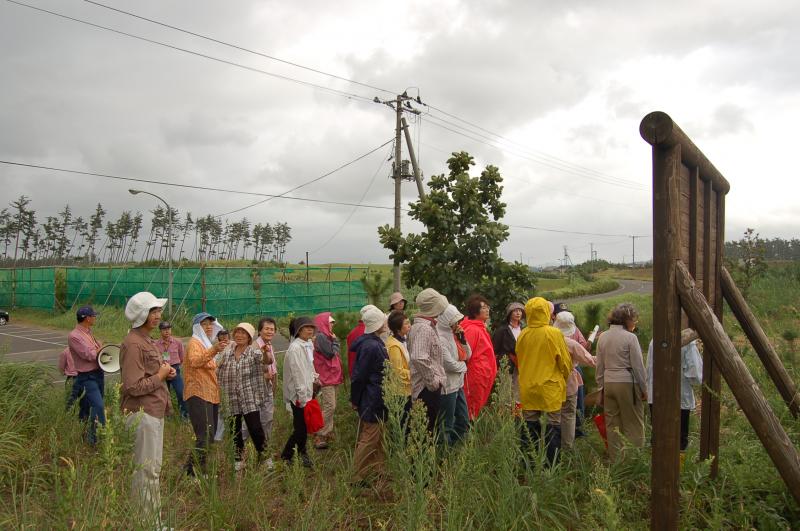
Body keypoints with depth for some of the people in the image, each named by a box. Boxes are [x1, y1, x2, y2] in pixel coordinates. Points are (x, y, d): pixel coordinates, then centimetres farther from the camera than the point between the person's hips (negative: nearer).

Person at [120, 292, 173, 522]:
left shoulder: (147, 341, 15)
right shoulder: (133, 344, -18)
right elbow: (134, 386, -24)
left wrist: (165, 370, 8)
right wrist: (160, 376, -12)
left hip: (154, 411, 11)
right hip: (142, 414, -11)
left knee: (153, 468, 17)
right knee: (146, 470, -2)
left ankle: (154, 520, 28)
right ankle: (148, 522, 9)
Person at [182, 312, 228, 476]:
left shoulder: (207, 343, 22)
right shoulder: (194, 342, -6)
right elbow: (194, 361, -31)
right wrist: (214, 350, -44)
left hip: (210, 395, 9)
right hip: (198, 394, -9)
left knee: (209, 436, 11)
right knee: (205, 436, -17)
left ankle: (193, 469, 20)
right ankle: (195, 472, -14)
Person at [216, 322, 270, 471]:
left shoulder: (254, 351, -2)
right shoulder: (226, 352, 9)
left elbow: (265, 360, -16)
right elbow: (215, 366, 16)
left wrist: (267, 354, -35)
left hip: (249, 399, -4)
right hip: (231, 400, 4)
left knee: (255, 428, -9)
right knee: (234, 431, 10)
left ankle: (263, 456, 10)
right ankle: (238, 460, 27)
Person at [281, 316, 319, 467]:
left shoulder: (308, 345, 8)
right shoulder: (295, 348, -18)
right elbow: (297, 374, -21)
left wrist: (314, 377, 7)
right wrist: (303, 397, -21)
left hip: (307, 392, 8)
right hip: (299, 395, -8)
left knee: (304, 427, 15)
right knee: (300, 429, -2)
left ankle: (301, 455, 29)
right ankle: (285, 458, 14)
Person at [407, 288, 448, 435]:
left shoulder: (417, 326, 14)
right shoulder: (424, 329, -19)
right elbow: (419, 358, -31)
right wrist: (433, 381, -20)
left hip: (426, 387, 10)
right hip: (428, 388, -10)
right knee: (427, 428, -2)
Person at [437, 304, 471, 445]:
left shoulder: (453, 335, 8)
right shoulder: (441, 338, -19)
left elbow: (467, 355, 12)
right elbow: (449, 364, -23)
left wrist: (463, 340, -3)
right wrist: (463, 366, -3)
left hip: (458, 384, 9)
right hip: (448, 386, -9)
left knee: (464, 421, 17)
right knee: (447, 425, 3)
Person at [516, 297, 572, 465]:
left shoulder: (523, 335, -2)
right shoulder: (554, 334, -12)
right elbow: (565, 362, -5)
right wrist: (564, 378, 13)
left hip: (527, 388, 4)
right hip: (550, 388, -4)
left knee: (530, 425, 12)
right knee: (553, 426, 6)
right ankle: (551, 465, 9)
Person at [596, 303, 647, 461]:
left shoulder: (602, 337, 6)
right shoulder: (630, 337, -10)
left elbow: (599, 366, 10)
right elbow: (638, 366, -8)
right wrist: (644, 389, 1)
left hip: (608, 383, 5)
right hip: (627, 383, -5)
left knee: (612, 423, 11)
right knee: (633, 423, 5)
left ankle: (615, 459, 17)